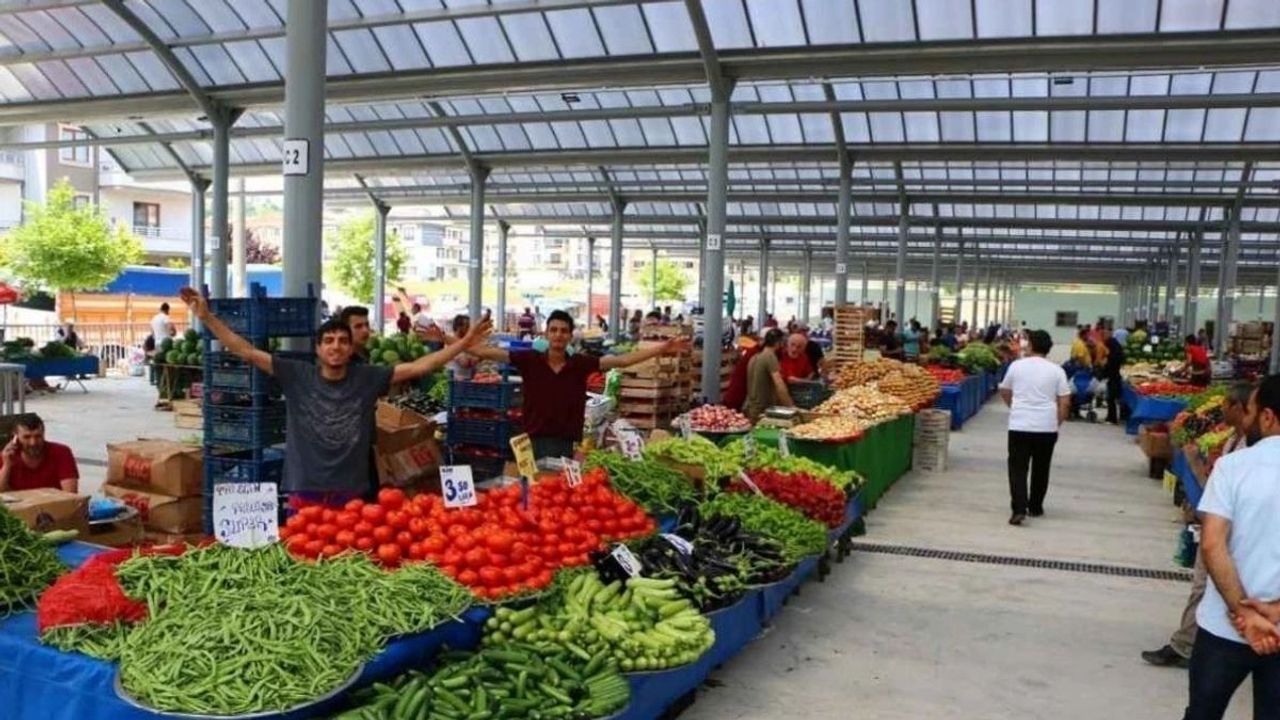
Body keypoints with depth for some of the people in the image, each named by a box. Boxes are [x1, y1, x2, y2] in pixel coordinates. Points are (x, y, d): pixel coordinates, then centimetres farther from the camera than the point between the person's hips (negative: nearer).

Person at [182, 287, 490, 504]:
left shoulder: (367, 378, -1)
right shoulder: (296, 376, -2)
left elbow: (417, 367, -2)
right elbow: (247, 352, -3)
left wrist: (463, 344, -7)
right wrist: (206, 317, -8)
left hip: (351, 495, 1)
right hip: (305, 494, 0)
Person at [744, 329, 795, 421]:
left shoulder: (754, 358, 11)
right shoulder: (770, 356, -13)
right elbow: (779, 385, -23)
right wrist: (791, 407, -21)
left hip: (750, 410, 8)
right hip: (762, 411, -8)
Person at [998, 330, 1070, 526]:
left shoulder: (1016, 365, 1)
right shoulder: (1056, 370, 0)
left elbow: (1004, 392, 14)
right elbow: (1065, 402, -2)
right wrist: (1057, 422, 12)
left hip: (1019, 425, -1)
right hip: (1047, 427, 1)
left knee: (1018, 468, 0)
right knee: (1041, 469, 16)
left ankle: (1019, 508, -14)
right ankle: (1035, 507, 26)